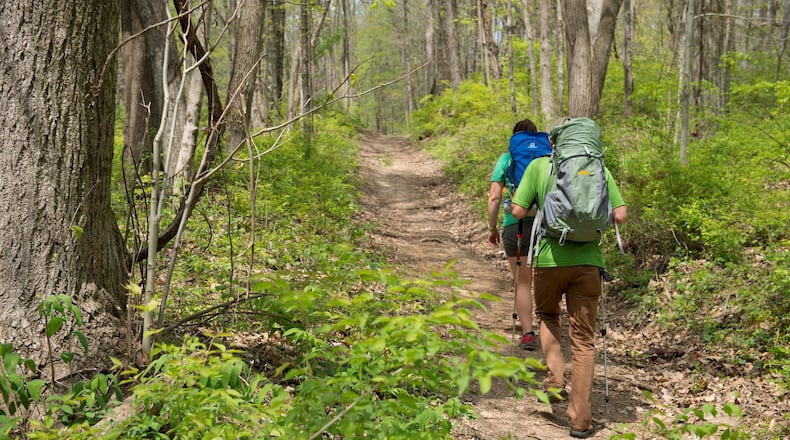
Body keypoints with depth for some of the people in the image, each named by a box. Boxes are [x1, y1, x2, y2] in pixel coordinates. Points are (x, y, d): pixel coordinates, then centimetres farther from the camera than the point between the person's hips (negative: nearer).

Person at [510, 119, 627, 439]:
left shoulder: (538, 166, 4)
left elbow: (518, 211, -2)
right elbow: (620, 216, 0)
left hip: (549, 257, 0)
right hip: (587, 260, 1)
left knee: (547, 315, 28)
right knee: (583, 340, 6)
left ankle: (555, 377, 10)